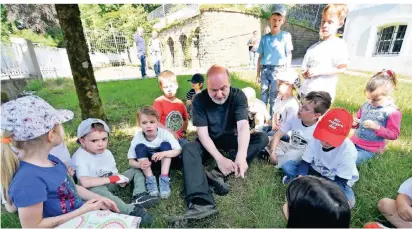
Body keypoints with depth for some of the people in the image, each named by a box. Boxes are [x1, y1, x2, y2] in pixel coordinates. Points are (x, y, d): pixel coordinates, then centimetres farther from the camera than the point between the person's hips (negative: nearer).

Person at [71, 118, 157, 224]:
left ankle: (139, 196, -21)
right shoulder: (79, 158, -19)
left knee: (136, 170, 5)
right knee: (94, 190, -42)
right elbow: (85, 182, -34)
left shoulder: (107, 153, 2)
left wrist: (119, 178, -18)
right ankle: (131, 210, -46)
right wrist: (111, 179, -28)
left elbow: (114, 172, 6)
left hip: (111, 184, 7)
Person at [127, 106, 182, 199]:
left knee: (165, 145, -27)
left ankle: (164, 179, -27)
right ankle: (150, 180, -24)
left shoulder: (164, 133, -24)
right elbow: (131, 161, -15)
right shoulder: (138, 137, -20)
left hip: (164, 161, 0)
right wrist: (140, 165, -39)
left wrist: (163, 153, -44)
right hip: (147, 163, 1)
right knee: (139, 147, -25)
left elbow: (178, 150, -26)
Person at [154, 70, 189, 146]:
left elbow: (185, 119, 25)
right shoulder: (158, 102, -7)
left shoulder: (180, 103, 8)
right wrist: (170, 132, -17)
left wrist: (184, 131, 13)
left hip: (179, 137, 5)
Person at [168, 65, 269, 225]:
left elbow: (243, 126, -29)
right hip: (209, 141, -1)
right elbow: (202, 132, -23)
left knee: (262, 138, -22)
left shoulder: (238, 96, -17)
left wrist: (241, 155, -48)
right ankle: (202, 204, -46)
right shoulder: (199, 100, -19)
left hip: (230, 138, 1)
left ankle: (218, 174, -33)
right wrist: (219, 158, -37)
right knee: (188, 149, -30)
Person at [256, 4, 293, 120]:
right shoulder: (264, 38, 10)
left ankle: (273, 120, 11)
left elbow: (289, 55, 3)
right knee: (263, 96, 7)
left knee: (274, 98, -1)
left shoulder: (286, 36, 4)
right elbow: (260, 56, 12)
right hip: (265, 70, 3)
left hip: (278, 70, -3)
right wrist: (258, 73, 9)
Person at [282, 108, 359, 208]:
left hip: (335, 181, -2)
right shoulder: (317, 139, -18)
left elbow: (340, 181, -23)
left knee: (347, 197, -37)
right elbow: (305, 163, -15)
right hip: (315, 172, 2)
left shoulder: (348, 151, -26)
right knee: (287, 166, -16)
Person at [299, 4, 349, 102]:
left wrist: (318, 71, -16)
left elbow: (342, 68, -9)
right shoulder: (314, 46, 15)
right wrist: (305, 73, -4)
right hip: (305, 91, 6)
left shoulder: (339, 44, -2)